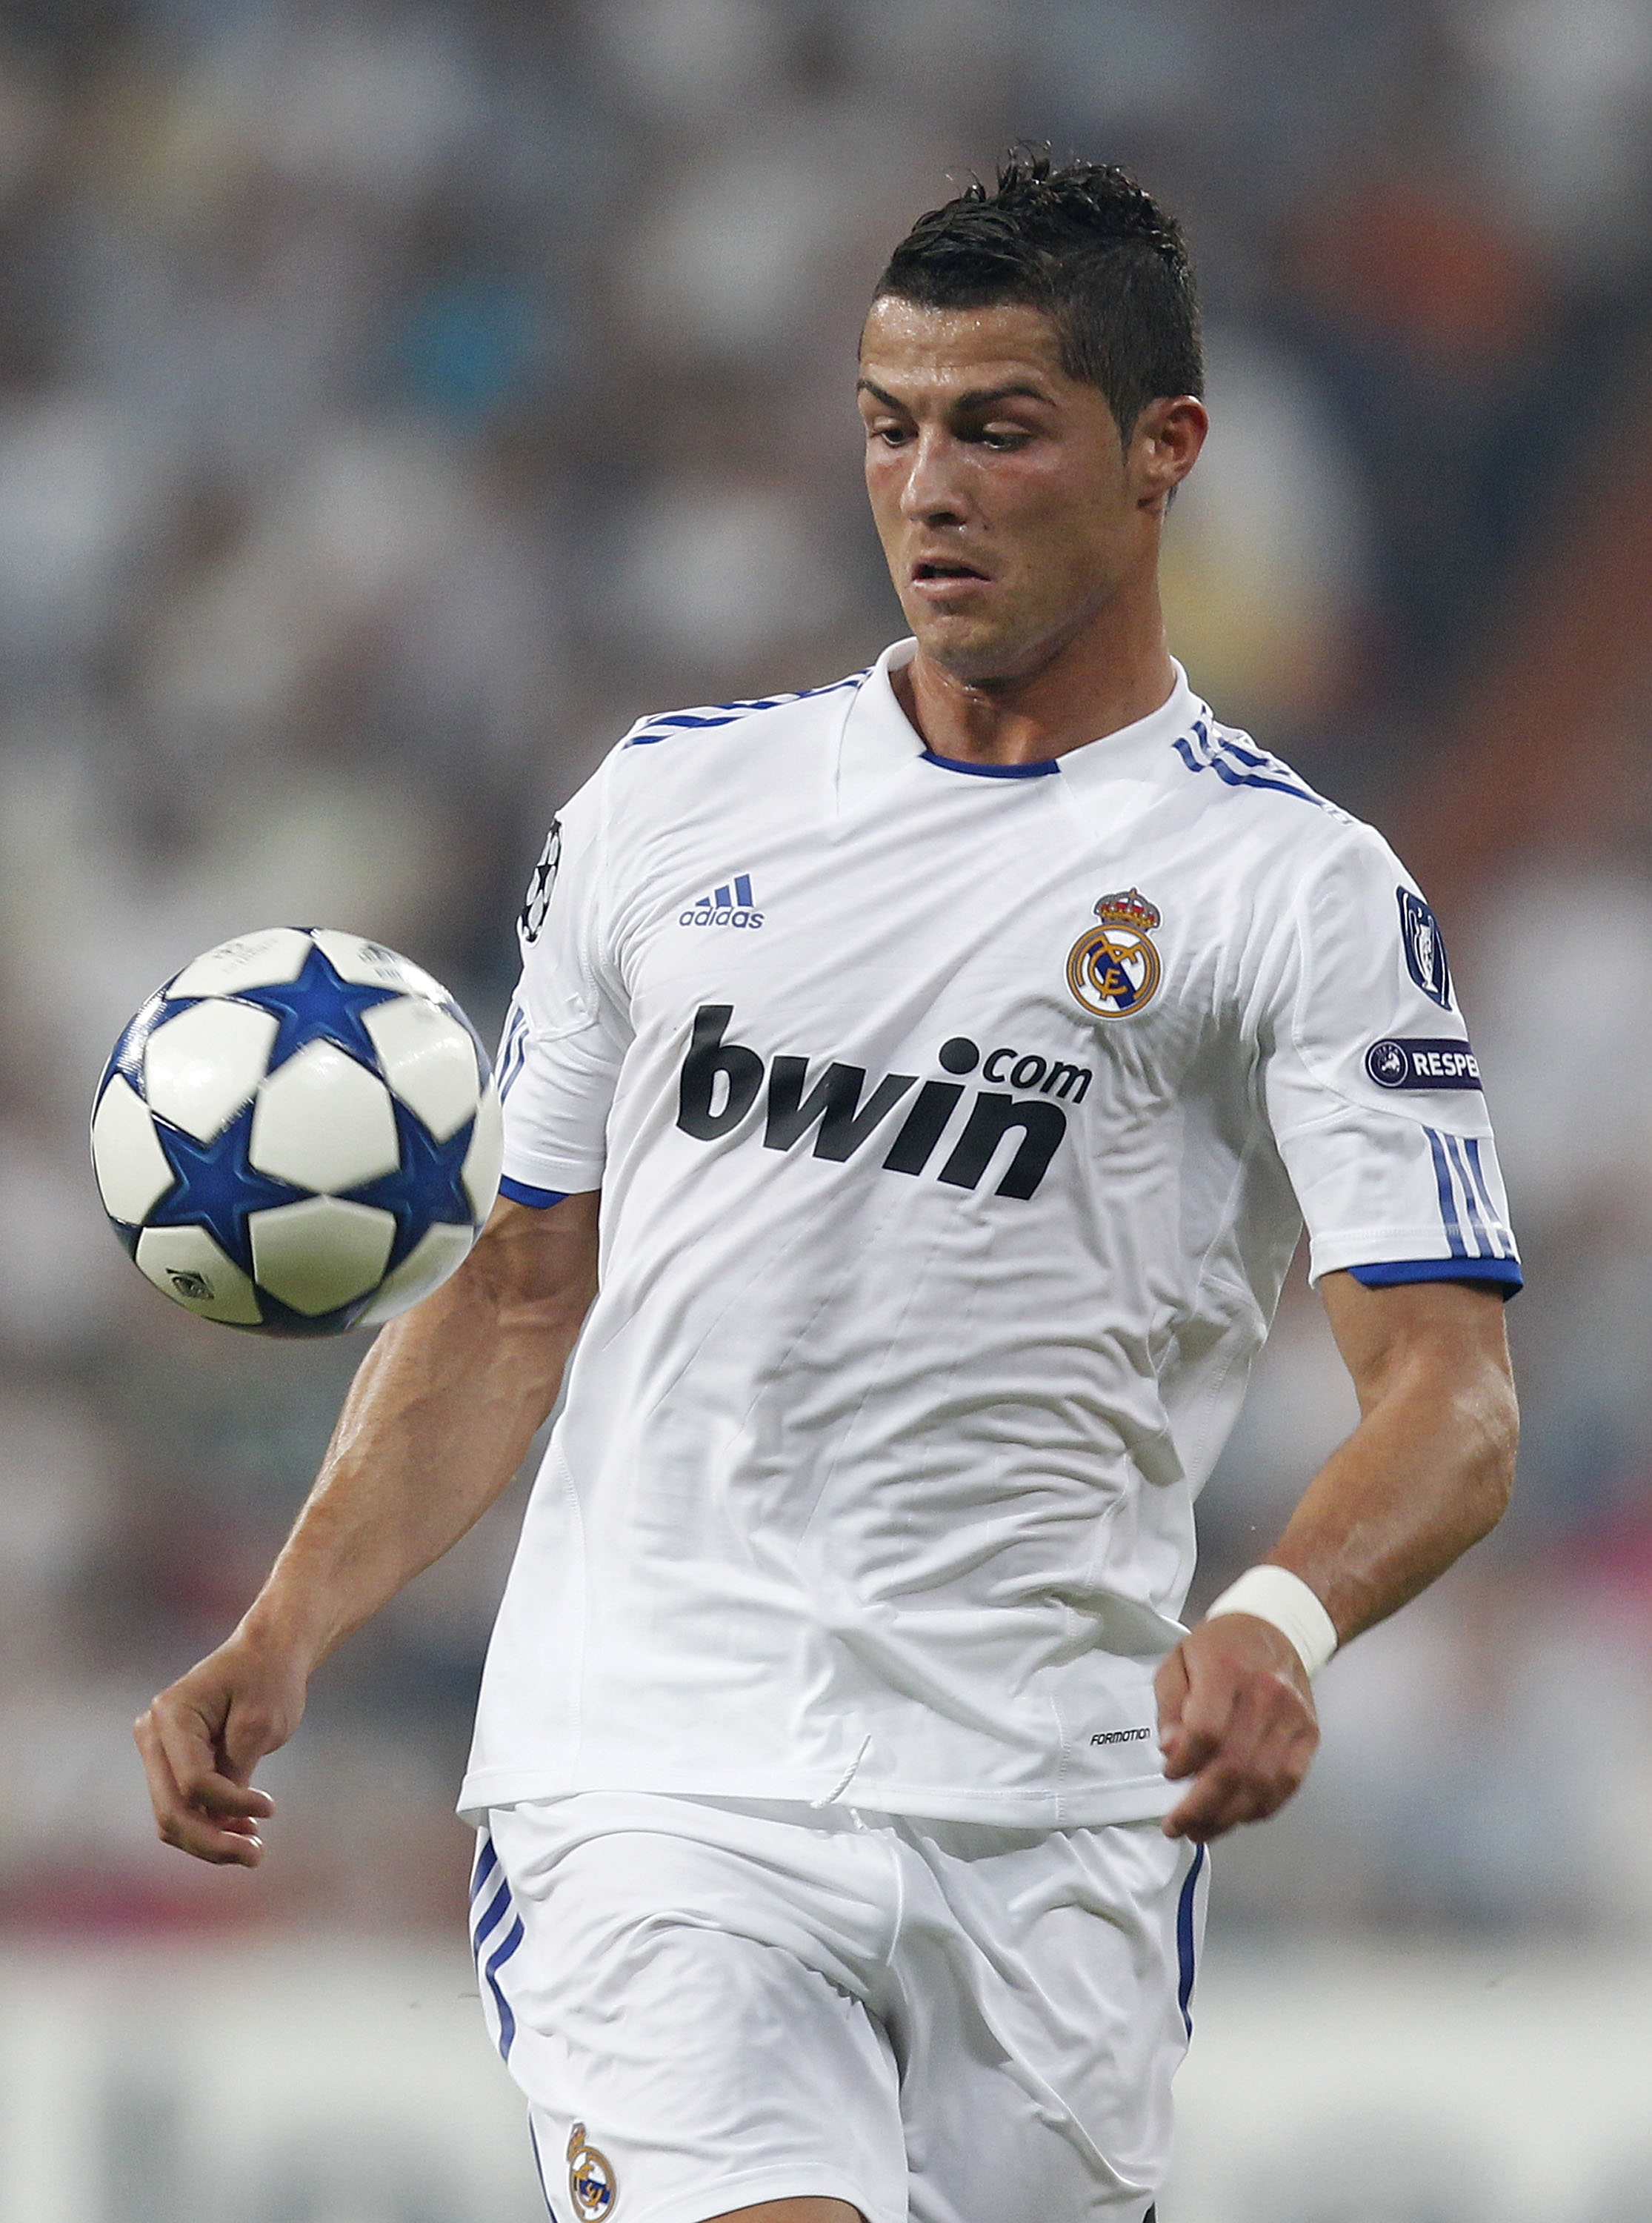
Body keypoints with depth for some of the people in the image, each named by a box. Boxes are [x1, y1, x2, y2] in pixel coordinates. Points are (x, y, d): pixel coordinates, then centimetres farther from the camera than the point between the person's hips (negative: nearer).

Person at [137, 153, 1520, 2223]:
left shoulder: (1299, 891, 1)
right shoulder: (667, 804, 12)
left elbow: (1450, 1393, -8)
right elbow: (516, 1296, 18)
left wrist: (1281, 1620, -29)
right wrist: (285, 1634, 4)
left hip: (1046, 1829, 0)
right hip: (645, 1794, 1)